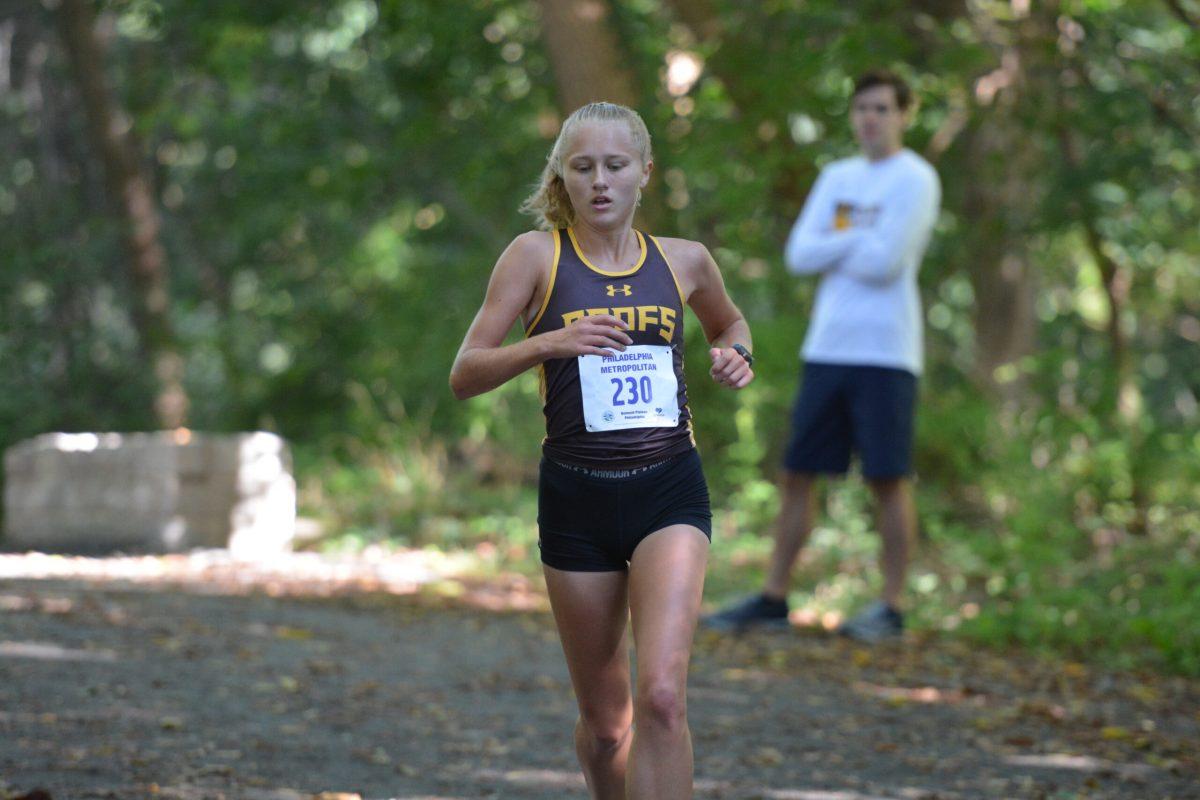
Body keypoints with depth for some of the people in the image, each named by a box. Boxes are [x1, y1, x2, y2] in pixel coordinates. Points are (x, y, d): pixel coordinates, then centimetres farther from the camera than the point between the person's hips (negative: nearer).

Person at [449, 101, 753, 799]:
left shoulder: (684, 260, 7)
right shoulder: (538, 256, 0)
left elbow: (729, 323, 30)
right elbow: (465, 376, -5)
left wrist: (736, 356, 7)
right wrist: (548, 343, -21)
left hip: (670, 492, 0)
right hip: (577, 498, 0)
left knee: (661, 696, -20)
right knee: (605, 723, 9)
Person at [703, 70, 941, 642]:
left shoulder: (915, 180, -3)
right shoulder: (836, 178, 16)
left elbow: (884, 262, -13)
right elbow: (799, 256, 5)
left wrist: (831, 251, 1)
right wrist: (859, 240, -6)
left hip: (884, 353, -6)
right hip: (826, 349, 6)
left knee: (888, 478, -3)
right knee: (797, 473, 6)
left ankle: (891, 608, 4)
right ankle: (774, 600, 12)